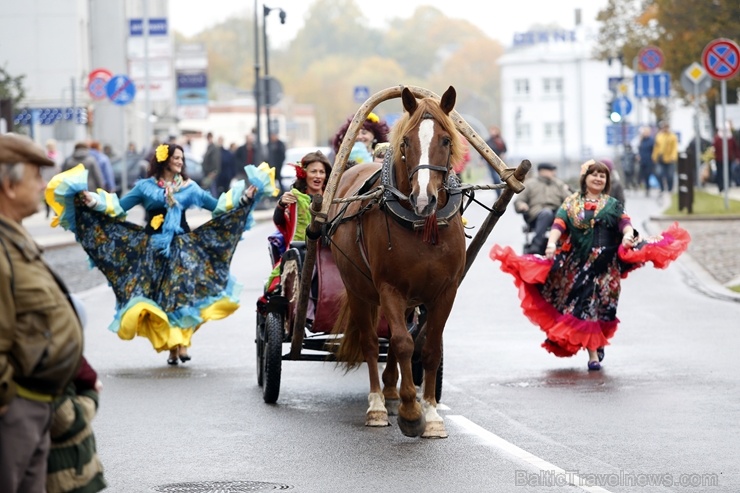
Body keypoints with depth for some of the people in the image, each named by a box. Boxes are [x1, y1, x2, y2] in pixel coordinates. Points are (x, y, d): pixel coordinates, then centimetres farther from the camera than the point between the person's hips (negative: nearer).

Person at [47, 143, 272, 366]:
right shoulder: (145, 186, 7)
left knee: (182, 294, -13)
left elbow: (217, 206, 12)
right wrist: (95, 202, -11)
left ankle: (181, 343, -13)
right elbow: (119, 207, 3)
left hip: (182, 247, 1)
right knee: (159, 297, -6)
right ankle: (173, 346, -3)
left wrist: (244, 197, 3)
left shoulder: (189, 187, 13)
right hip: (154, 248, -1)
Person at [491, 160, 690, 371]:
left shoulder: (612, 205, 13)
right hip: (578, 263, 0)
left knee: (599, 306, -1)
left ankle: (597, 345, 17)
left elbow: (624, 222, -3)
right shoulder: (571, 203, 10)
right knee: (583, 307, -6)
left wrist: (628, 235, -26)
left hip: (605, 264, 0)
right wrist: (552, 243, -21)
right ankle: (593, 354, -4)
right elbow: (559, 224, -3)